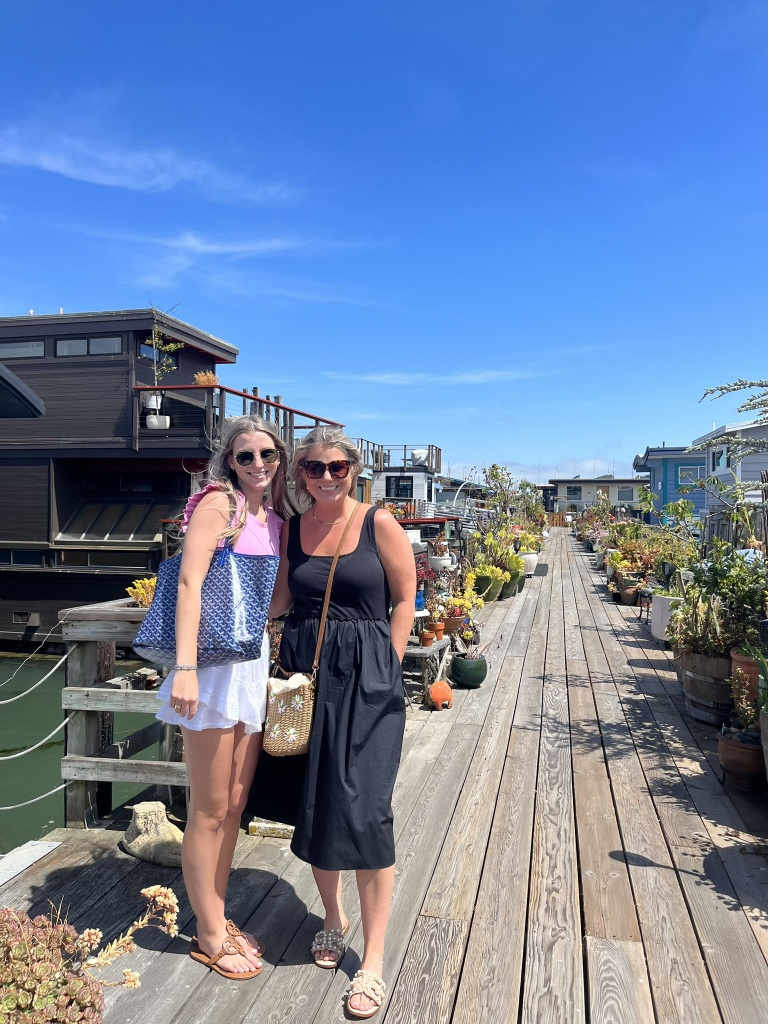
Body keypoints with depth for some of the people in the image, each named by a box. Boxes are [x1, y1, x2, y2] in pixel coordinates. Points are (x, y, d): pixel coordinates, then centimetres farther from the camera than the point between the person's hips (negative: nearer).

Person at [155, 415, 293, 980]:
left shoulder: (276, 519, 12)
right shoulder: (218, 502, -9)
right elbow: (189, 584, -17)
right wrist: (185, 668, -24)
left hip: (255, 663, 7)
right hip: (215, 660, -7)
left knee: (235, 805, 16)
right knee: (210, 810, 6)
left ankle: (218, 917, 33)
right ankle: (210, 935, 24)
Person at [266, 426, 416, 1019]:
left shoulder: (379, 523, -3)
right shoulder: (292, 530, 7)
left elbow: (405, 599, -1)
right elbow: (277, 600, 13)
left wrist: (384, 669, -4)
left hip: (367, 679, -4)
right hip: (304, 676, 4)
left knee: (364, 809, -4)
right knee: (312, 803, 12)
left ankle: (374, 960, 12)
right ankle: (334, 918, 37)